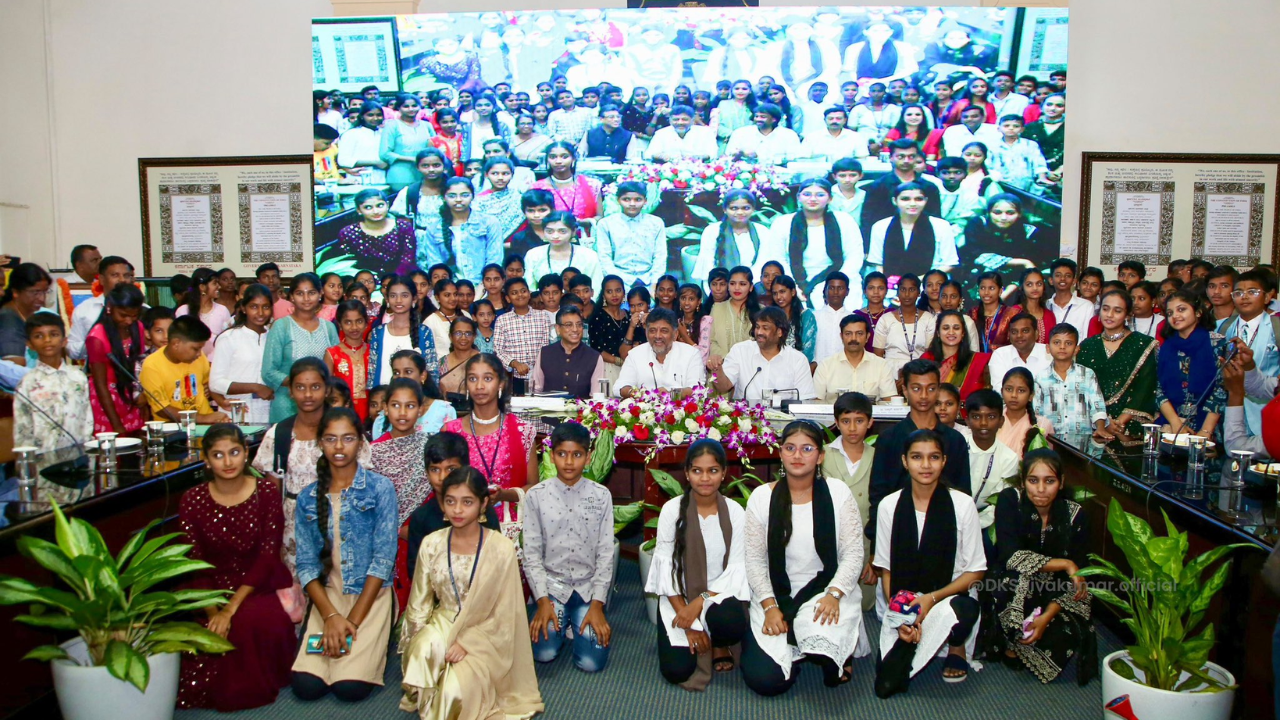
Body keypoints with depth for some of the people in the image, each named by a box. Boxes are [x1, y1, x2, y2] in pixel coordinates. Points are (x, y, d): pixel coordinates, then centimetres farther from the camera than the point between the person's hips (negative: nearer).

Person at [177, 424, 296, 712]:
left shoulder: (267, 492, -5)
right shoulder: (193, 501, -1)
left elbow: (268, 556, -12)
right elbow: (196, 564, -4)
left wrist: (231, 609, -22)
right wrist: (213, 612, -19)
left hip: (264, 587, -2)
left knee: (248, 621, -34)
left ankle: (254, 685, -1)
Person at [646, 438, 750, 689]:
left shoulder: (736, 513, -6)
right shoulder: (672, 510, -9)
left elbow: (736, 570, -8)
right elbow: (665, 566, -8)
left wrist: (701, 602, -21)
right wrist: (685, 612, -15)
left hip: (719, 594, 1)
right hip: (678, 596, 0)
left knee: (733, 625, -33)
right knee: (677, 670, -17)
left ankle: (717, 645, 4)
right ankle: (700, 639, 18)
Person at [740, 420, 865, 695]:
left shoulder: (838, 492, -4)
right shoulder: (762, 497, -3)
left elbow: (853, 554, -5)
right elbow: (754, 560, -1)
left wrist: (834, 594, -19)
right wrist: (770, 607, -12)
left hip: (824, 590, -1)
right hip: (777, 595, 1)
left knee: (824, 638, -33)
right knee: (765, 680, -14)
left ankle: (838, 658, 7)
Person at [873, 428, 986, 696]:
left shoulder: (962, 505, -6)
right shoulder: (889, 506, -1)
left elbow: (974, 572, -2)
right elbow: (886, 568, 4)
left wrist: (932, 598, -17)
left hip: (951, 597, -1)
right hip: (903, 604, 1)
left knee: (963, 610, -39)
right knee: (886, 686, -17)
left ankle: (957, 647, -1)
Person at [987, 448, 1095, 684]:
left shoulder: (1075, 514, -8)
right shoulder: (1010, 500, -14)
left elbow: (1073, 581, -10)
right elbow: (1010, 556, -24)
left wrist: (1047, 616, -24)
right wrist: (1064, 564, -26)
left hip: (1053, 595, 2)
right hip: (1010, 586, -2)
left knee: (1065, 637, -25)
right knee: (1018, 576, -35)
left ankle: (1017, 644, 7)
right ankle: (1013, 642, -9)